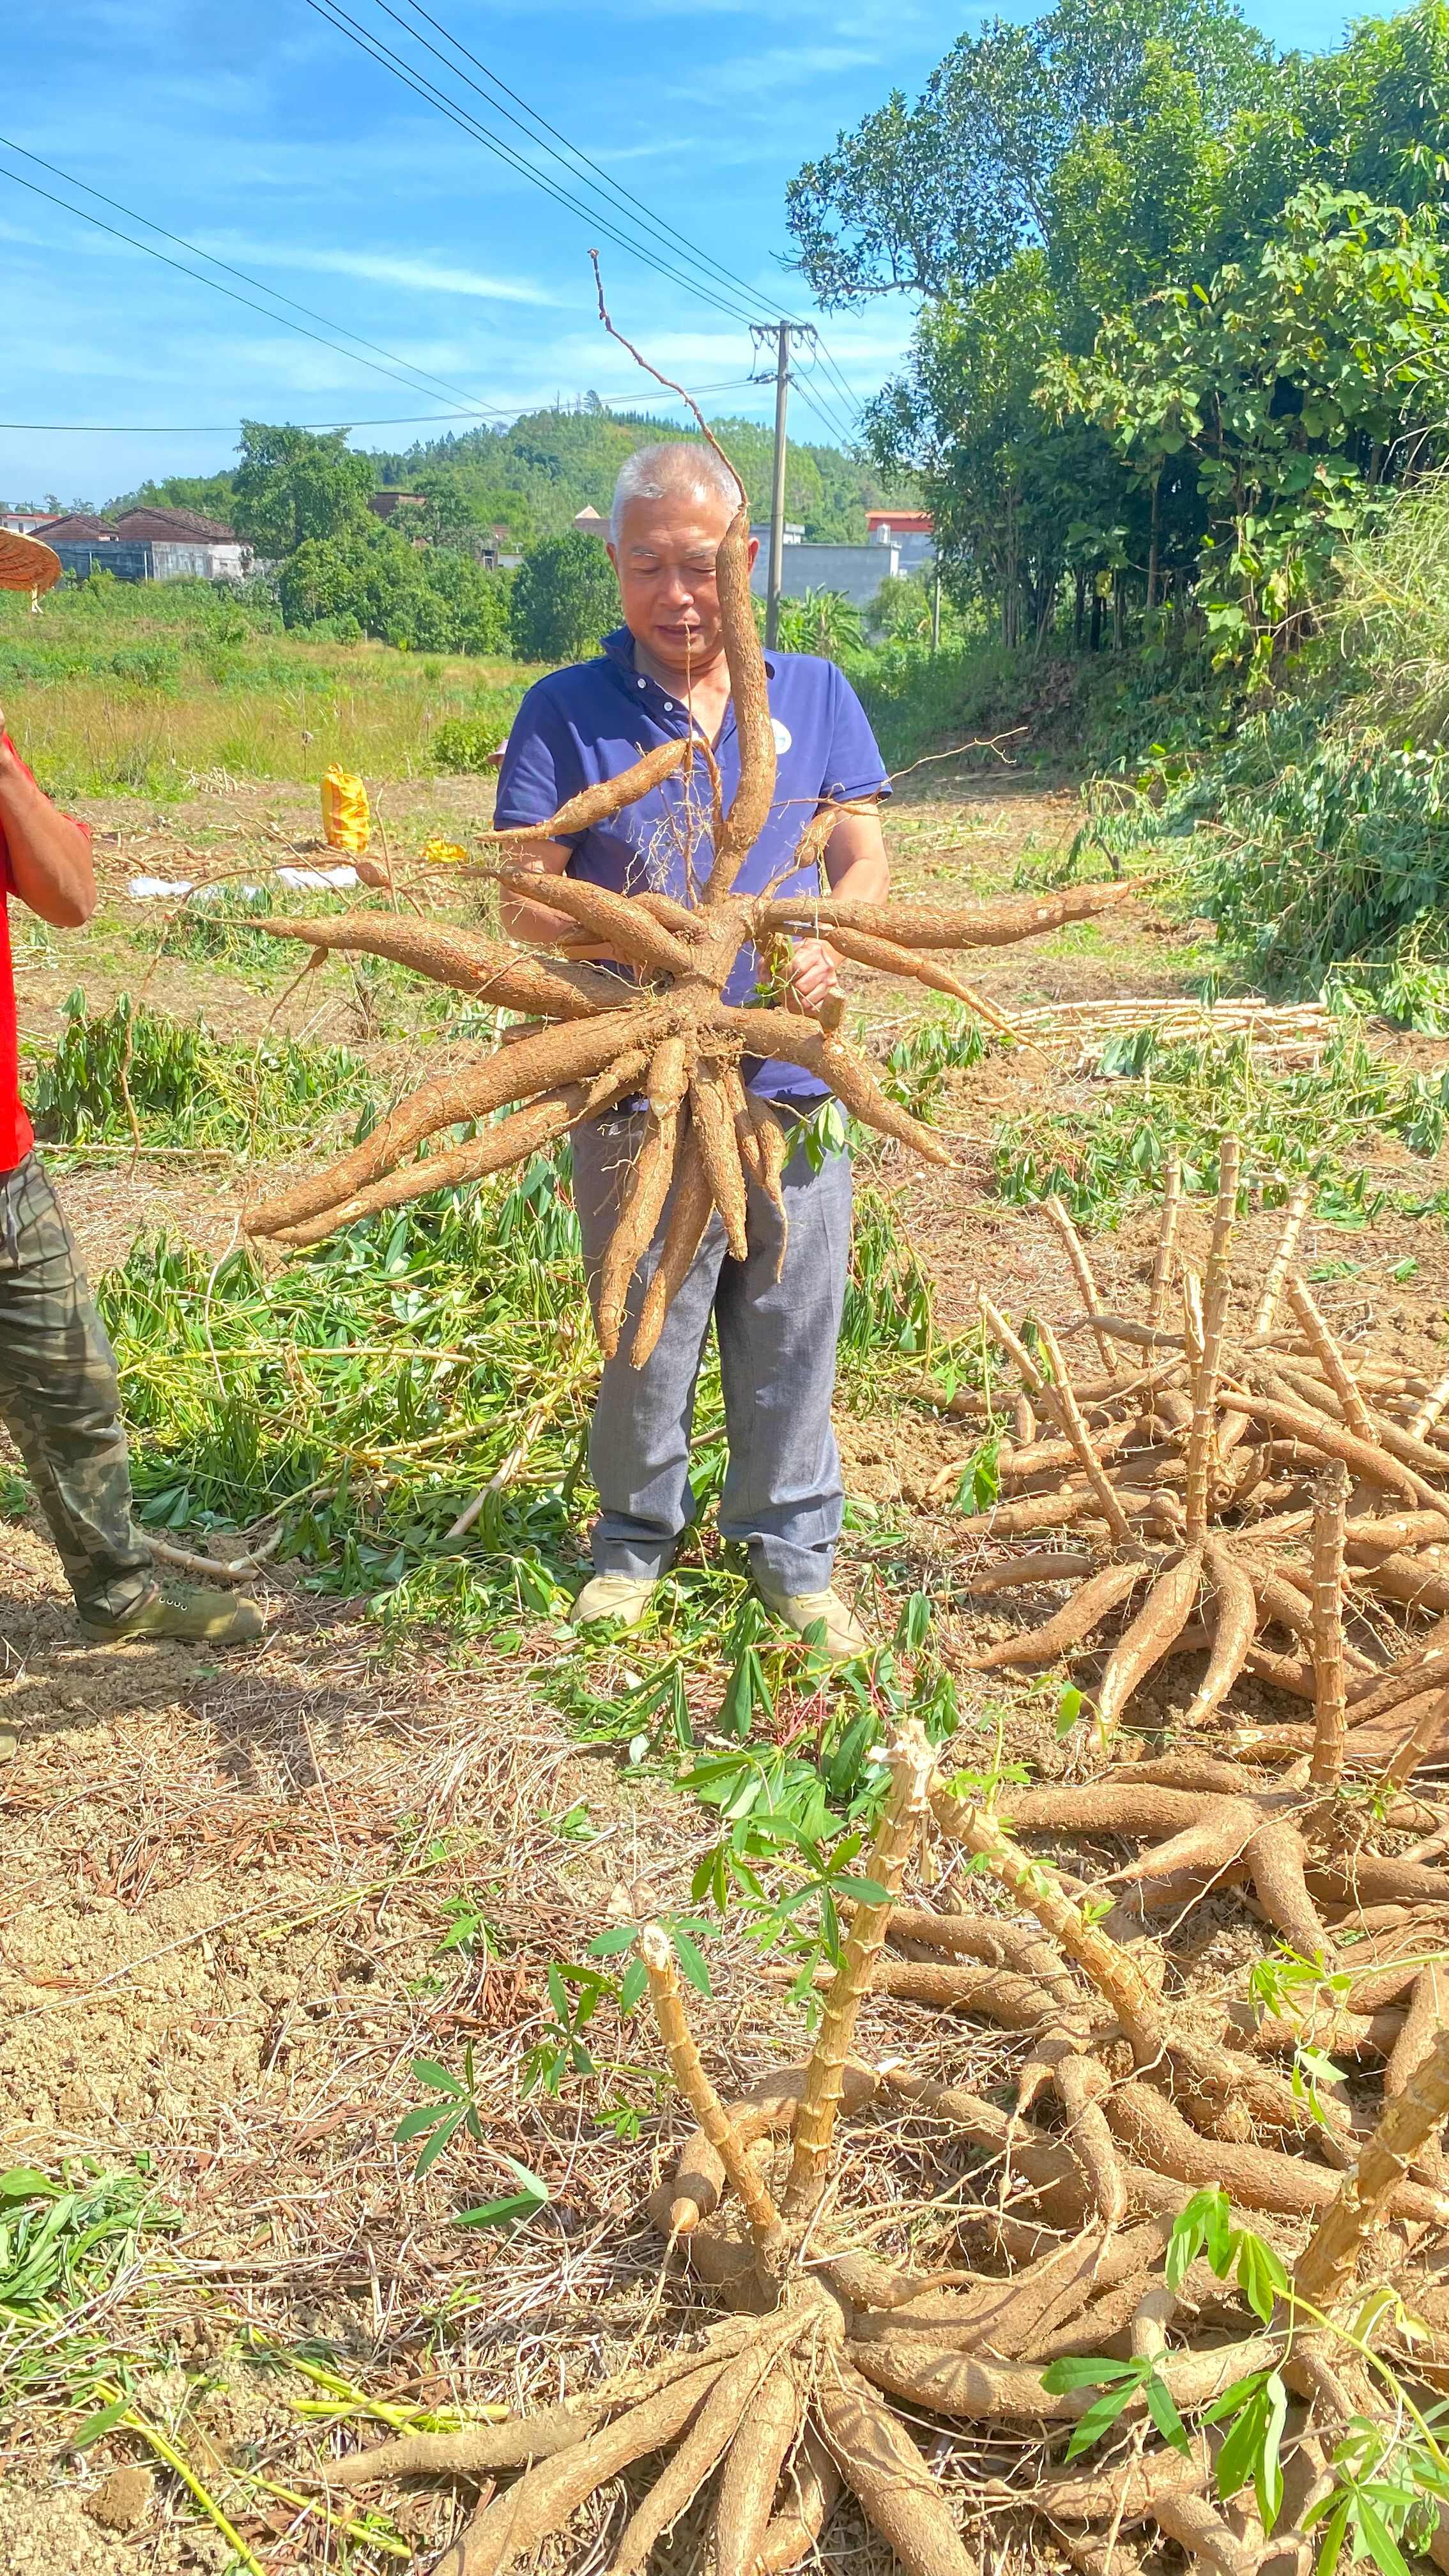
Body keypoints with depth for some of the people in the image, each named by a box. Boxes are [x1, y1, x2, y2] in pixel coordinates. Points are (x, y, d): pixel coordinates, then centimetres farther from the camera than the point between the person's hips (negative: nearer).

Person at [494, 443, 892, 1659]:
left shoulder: (814, 693, 9)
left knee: (791, 1333, 9)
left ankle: (793, 1550, 27)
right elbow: (526, 897, -3)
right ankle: (635, 1539, 32)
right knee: (642, 1334, 10)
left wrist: (824, 943, -16)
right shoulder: (566, 710, 1)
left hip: (789, 1079, 2)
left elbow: (866, 859, 6)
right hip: (634, 1090, -2)